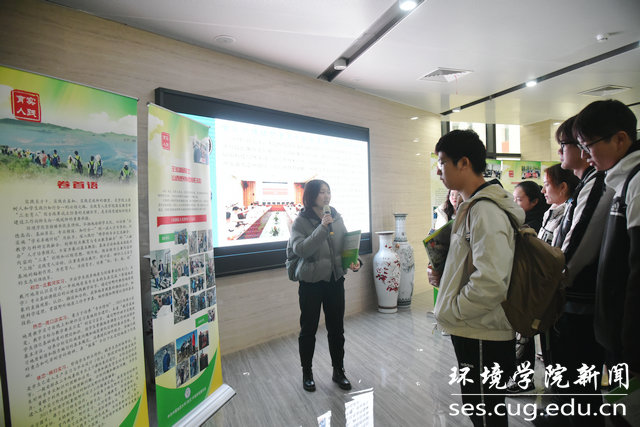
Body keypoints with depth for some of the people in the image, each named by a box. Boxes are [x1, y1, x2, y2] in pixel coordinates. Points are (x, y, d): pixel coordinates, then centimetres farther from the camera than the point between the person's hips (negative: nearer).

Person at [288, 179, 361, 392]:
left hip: (335, 280, 4)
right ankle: (307, 373, 32)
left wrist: (354, 261, -9)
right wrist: (322, 228, -29)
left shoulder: (337, 218, 3)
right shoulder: (301, 221, -10)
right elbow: (300, 249, -24)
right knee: (308, 329, 11)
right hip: (311, 282, -3)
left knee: (336, 328, 14)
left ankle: (338, 371, 34)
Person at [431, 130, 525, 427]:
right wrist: (444, 278, 7)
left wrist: (449, 312, -18)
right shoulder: (471, 206, 11)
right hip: (472, 330, 10)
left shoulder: (485, 211, -22)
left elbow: (491, 283, -31)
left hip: (483, 337, -9)